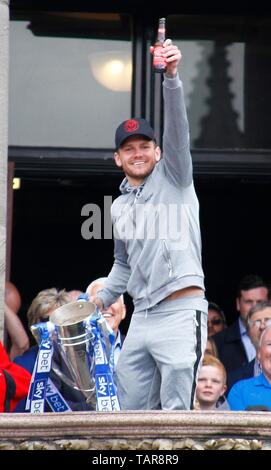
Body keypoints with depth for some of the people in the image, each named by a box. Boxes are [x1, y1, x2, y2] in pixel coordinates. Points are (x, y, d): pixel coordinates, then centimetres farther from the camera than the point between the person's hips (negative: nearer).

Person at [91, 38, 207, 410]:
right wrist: (102, 298, 20)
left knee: (175, 415, -11)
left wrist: (171, 76, -27)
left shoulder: (173, 177, 5)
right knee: (132, 413, 4)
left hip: (181, 311, -7)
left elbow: (177, 129, -12)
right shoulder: (120, 206, 22)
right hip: (141, 318, 7)